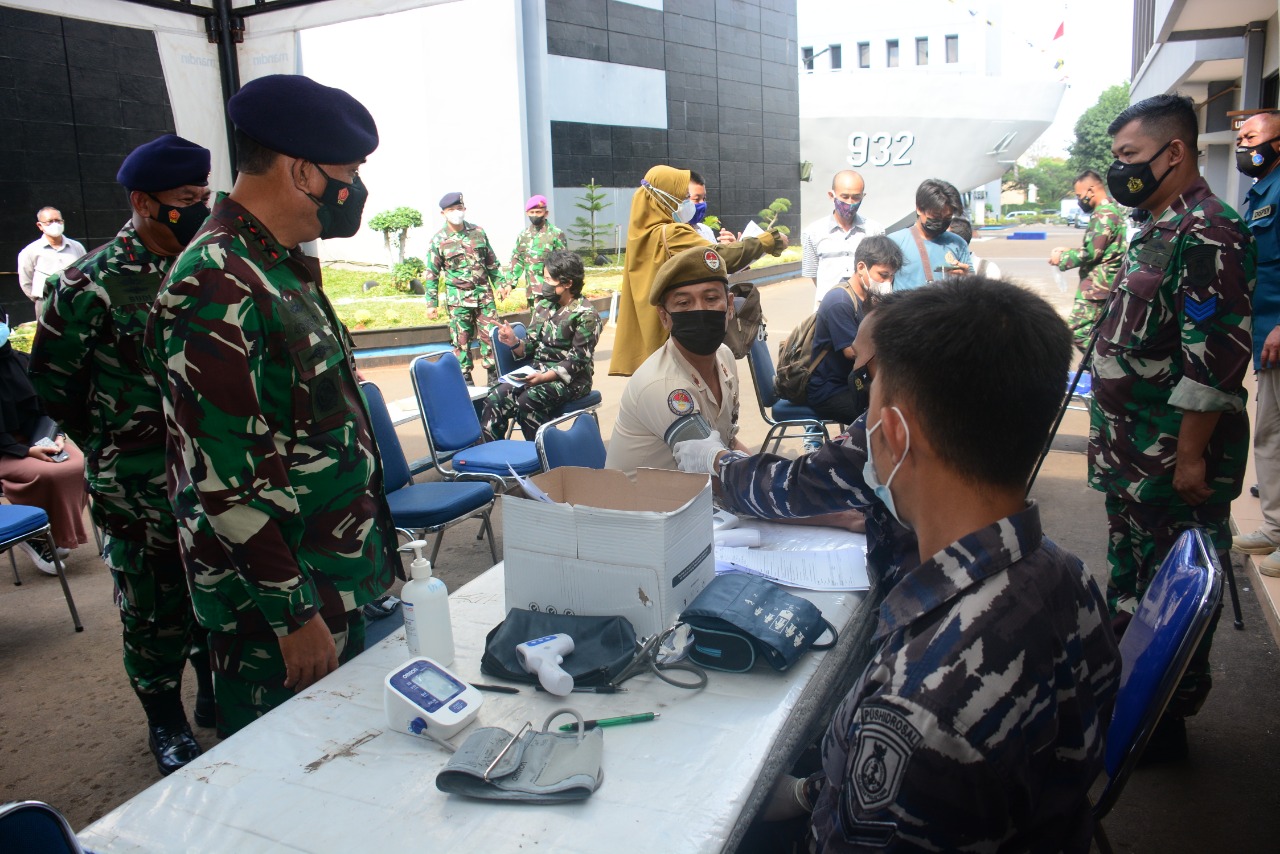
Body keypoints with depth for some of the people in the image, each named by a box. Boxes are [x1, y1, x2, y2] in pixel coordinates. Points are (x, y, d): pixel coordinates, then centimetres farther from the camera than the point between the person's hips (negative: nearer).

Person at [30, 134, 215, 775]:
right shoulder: (93, 284, -13)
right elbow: (52, 381, -4)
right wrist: (111, 449, 2)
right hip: (139, 491, -4)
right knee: (155, 609, 9)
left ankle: (216, 694, 38)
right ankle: (166, 723, 30)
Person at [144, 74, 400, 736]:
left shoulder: (281, 265, 8)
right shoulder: (217, 288, -23)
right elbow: (224, 483, -25)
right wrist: (295, 613, -19)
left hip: (336, 578, 9)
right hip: (277, 607, -9)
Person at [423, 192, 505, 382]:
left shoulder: (478, 232, 6)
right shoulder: (438, 240, -2)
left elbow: (492, 262, 15)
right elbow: (432, 274, 1)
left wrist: (500, 284, 9)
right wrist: (431, 303, -1)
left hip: (484, 295, 2)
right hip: (458, 299, -2)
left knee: (489, 336, 3)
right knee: (461, 340, 3)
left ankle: (494, 376, 14)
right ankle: (465, 378, 14)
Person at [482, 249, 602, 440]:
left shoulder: (586, 314, -6)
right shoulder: (544, 306, 12)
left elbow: (578, 359, -12)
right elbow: (530, 347, 12)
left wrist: (545, 377, -24)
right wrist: (514, 342, -11)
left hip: (570, 379, -6)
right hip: (536, 371, 6)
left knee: (527, 402, -32)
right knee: (497, 396, -21)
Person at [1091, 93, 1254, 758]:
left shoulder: (1207, 233, -18)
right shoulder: (1155, 230, 14)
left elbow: (1215, 356, -24)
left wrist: (1191, 455, -23)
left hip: (1176, 461, -10)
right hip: (1132, 458, 10)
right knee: (1129, 579, 20)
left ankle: (1166, 725, 19)